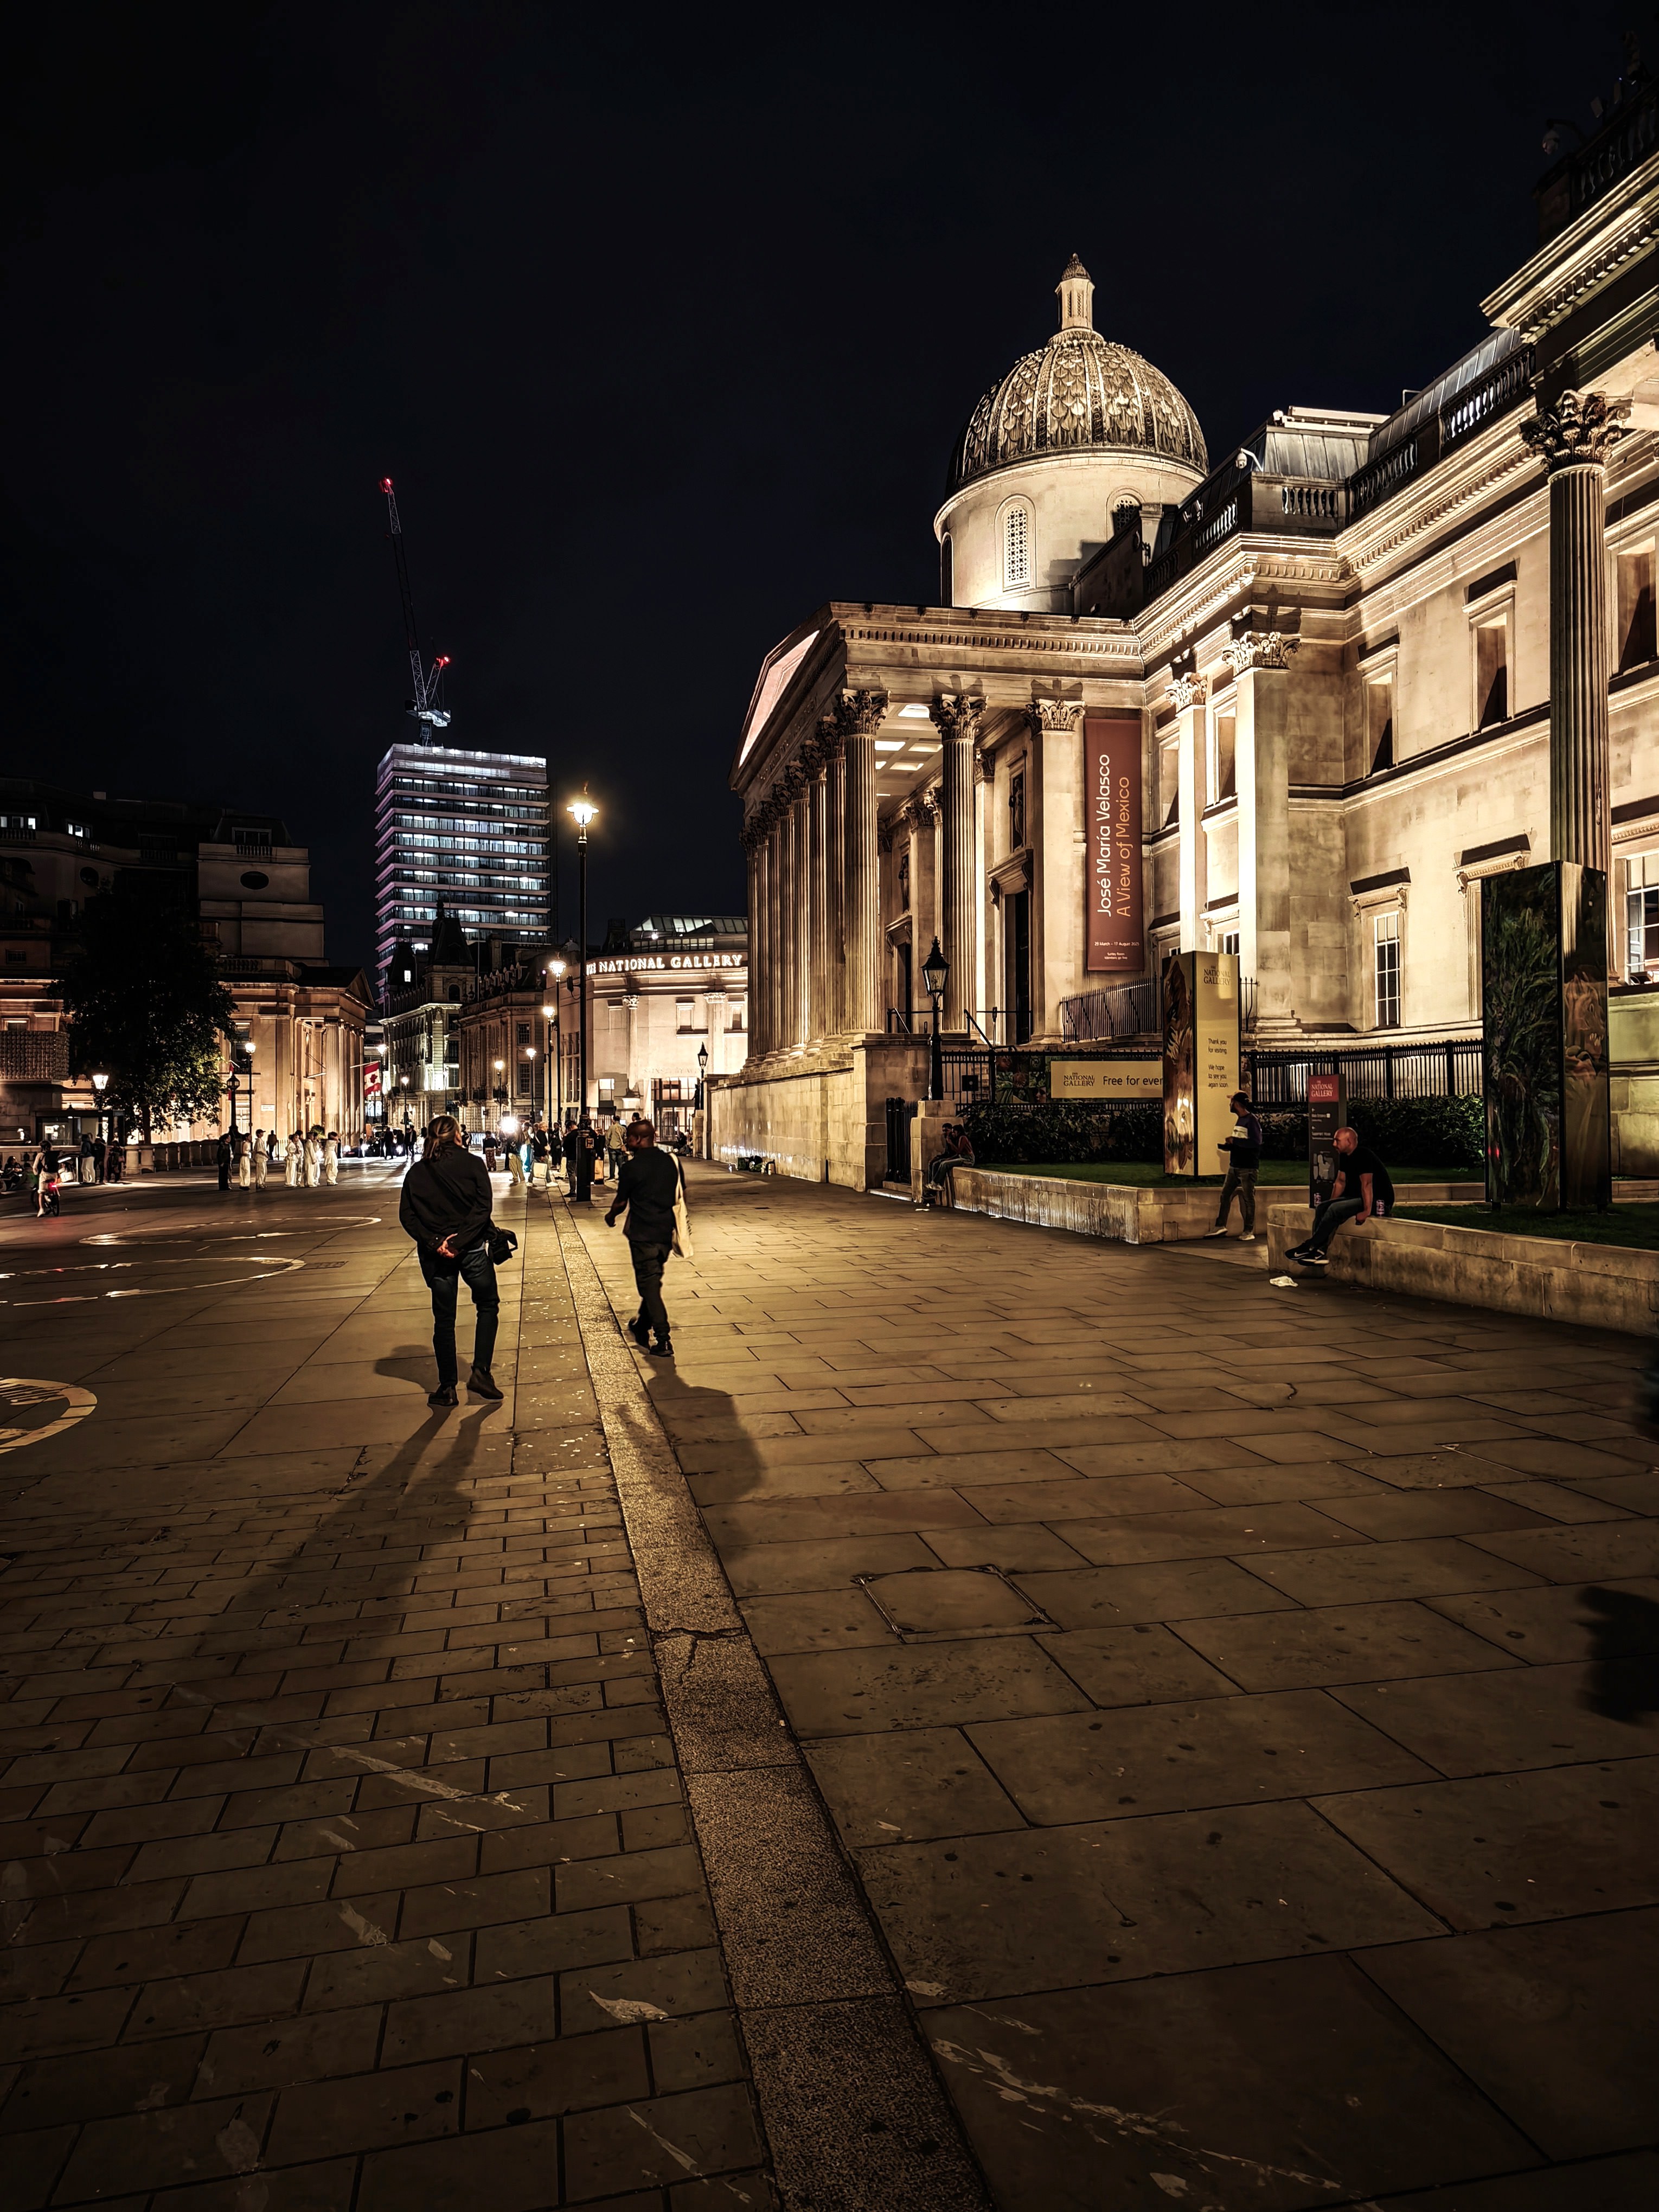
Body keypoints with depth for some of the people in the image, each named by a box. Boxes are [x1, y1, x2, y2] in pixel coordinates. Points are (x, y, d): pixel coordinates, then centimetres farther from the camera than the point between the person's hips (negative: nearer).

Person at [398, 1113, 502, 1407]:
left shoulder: (417, 1172, 4)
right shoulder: (472, 1163, -4)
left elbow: (406, 1215, -4)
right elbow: (483, 1206, -15)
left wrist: (434, 1242, -12)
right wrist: (458, 1241, -16)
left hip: (435, 1253, 2)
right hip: (471, 1249, -2)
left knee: (444, 1319, 12)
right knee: (488, 1306, 17)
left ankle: (447, 1388, 13)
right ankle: (480, 1372, 4)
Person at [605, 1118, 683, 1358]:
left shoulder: (632, 1167, -12)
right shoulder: (672, 1162, 4)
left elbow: (621, 1202, -2)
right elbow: (681, 1196, 11)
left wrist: (611, 1216, 19)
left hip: (643, 1234, -6)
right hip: (666, 1233, 6)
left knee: (649, 1286, 0)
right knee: (653, 1283, 19)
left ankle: (663, 1343, -2)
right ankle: (641, 1328, 34)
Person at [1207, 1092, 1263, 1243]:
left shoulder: (1251, 1120, -13)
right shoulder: (1239, 1120, 15)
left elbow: (1256, 1142, -24)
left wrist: (1234, 1141, -18)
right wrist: (1222, 1146, 9)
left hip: (1247, 1168, -9)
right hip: (1234, 1166, 9)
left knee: (1248, 1199, -2)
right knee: (1225, 1195, 9)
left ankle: (1248, 1232, 3)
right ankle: (1221, 1226, 15)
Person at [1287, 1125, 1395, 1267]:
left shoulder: (1363, 1156, -20)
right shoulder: (1345, 1157, 10)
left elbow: (1367, 1184, -28)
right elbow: (1340, 1182, 17)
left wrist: (1367, 1211, -34)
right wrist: (1331, 1204, 11)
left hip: (1378, 1201, -10)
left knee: (1335, 1209, -25)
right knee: (1323, 1207, -2)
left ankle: (1309, 1247, -18)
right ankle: (1319, 1253, -12)